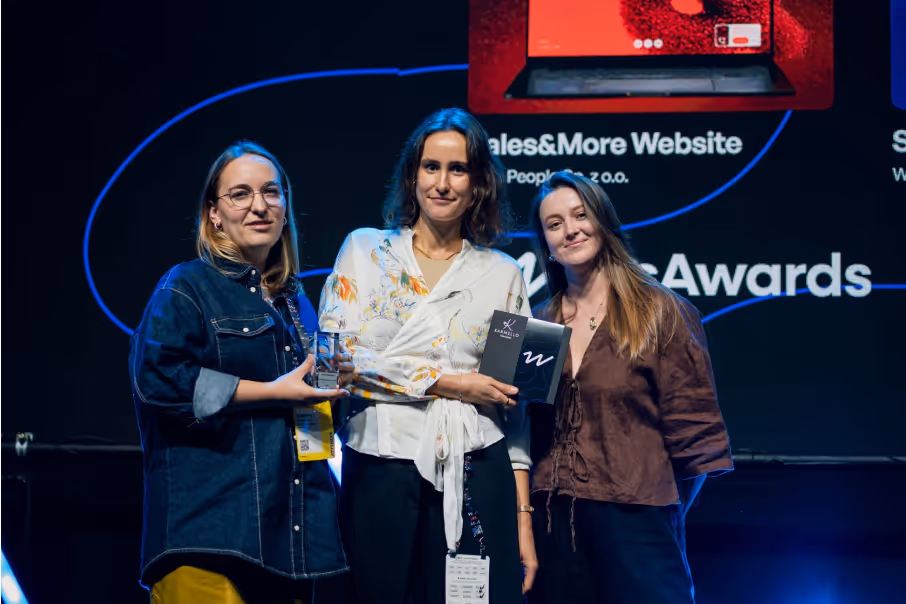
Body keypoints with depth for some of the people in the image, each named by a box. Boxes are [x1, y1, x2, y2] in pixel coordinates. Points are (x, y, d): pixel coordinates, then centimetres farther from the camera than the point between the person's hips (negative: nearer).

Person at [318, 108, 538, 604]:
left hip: (475, 475, 1)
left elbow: (515, 404, 10)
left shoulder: (502, 275, 10)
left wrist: (523, 514, 4)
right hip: (379, 470, 0)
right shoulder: (365, 250, 7)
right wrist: (448, 382, -10)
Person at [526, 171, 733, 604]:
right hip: (552, 522, 4)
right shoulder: (539, 324, 13)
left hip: (634, 519, -4)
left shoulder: (663, 313, 0)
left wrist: (664, 511, -1)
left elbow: (690, 428, -2)